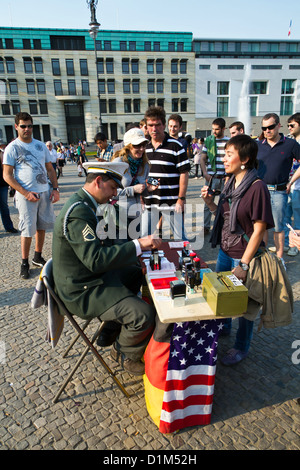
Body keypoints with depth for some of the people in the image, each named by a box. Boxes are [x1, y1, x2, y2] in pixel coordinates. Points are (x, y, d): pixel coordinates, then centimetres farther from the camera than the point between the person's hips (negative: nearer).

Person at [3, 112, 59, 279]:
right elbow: (7, 175, -6)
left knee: (42, 226, 10)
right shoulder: (12, 148, -2)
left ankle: (38, 257, 25)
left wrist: (55, 189, 2)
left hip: (45, 192, 5)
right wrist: (25, 193, -16)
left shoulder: (41, 145, 12)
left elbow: (50, 169, 15)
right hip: (26, 194, -5)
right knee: (28, 229, -3)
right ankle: (24, 263, 10)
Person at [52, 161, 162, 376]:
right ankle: (125, 353, 16)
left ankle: (111, 332, 30)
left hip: (91, 276, 11)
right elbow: (95, 259, -33)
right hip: (82, 291, -11)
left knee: (136, 272, 24)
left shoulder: (83, 204, 7)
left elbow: (100, 243, 15)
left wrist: (133, 248, 4)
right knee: (145, 315, -18)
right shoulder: (78, 212, -26)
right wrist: (138, 245, -29)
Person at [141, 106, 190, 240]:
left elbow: (184, 173, -6)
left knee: (180, 237, 5)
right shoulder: (144, 147, 11)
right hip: (149, 202, 5)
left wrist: (181, 199, -11)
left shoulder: (175, 146, -5)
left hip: (171, 202, -5)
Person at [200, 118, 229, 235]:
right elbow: (202, 159, 7)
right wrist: (205, 173, -5)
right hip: (211, 177, 0)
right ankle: (206, 227, 10)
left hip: (225, 178, 0)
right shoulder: (208, 140, 6)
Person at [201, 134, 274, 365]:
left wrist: (244, 264, -20)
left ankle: (242, 347, 33)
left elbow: (259, 229, -20)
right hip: (225, 250, 8)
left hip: (244, 255, -7)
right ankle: (223, 326, 50)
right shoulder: (231, 183, 3)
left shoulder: (257, 187, -20)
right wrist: (210, 202, -5)